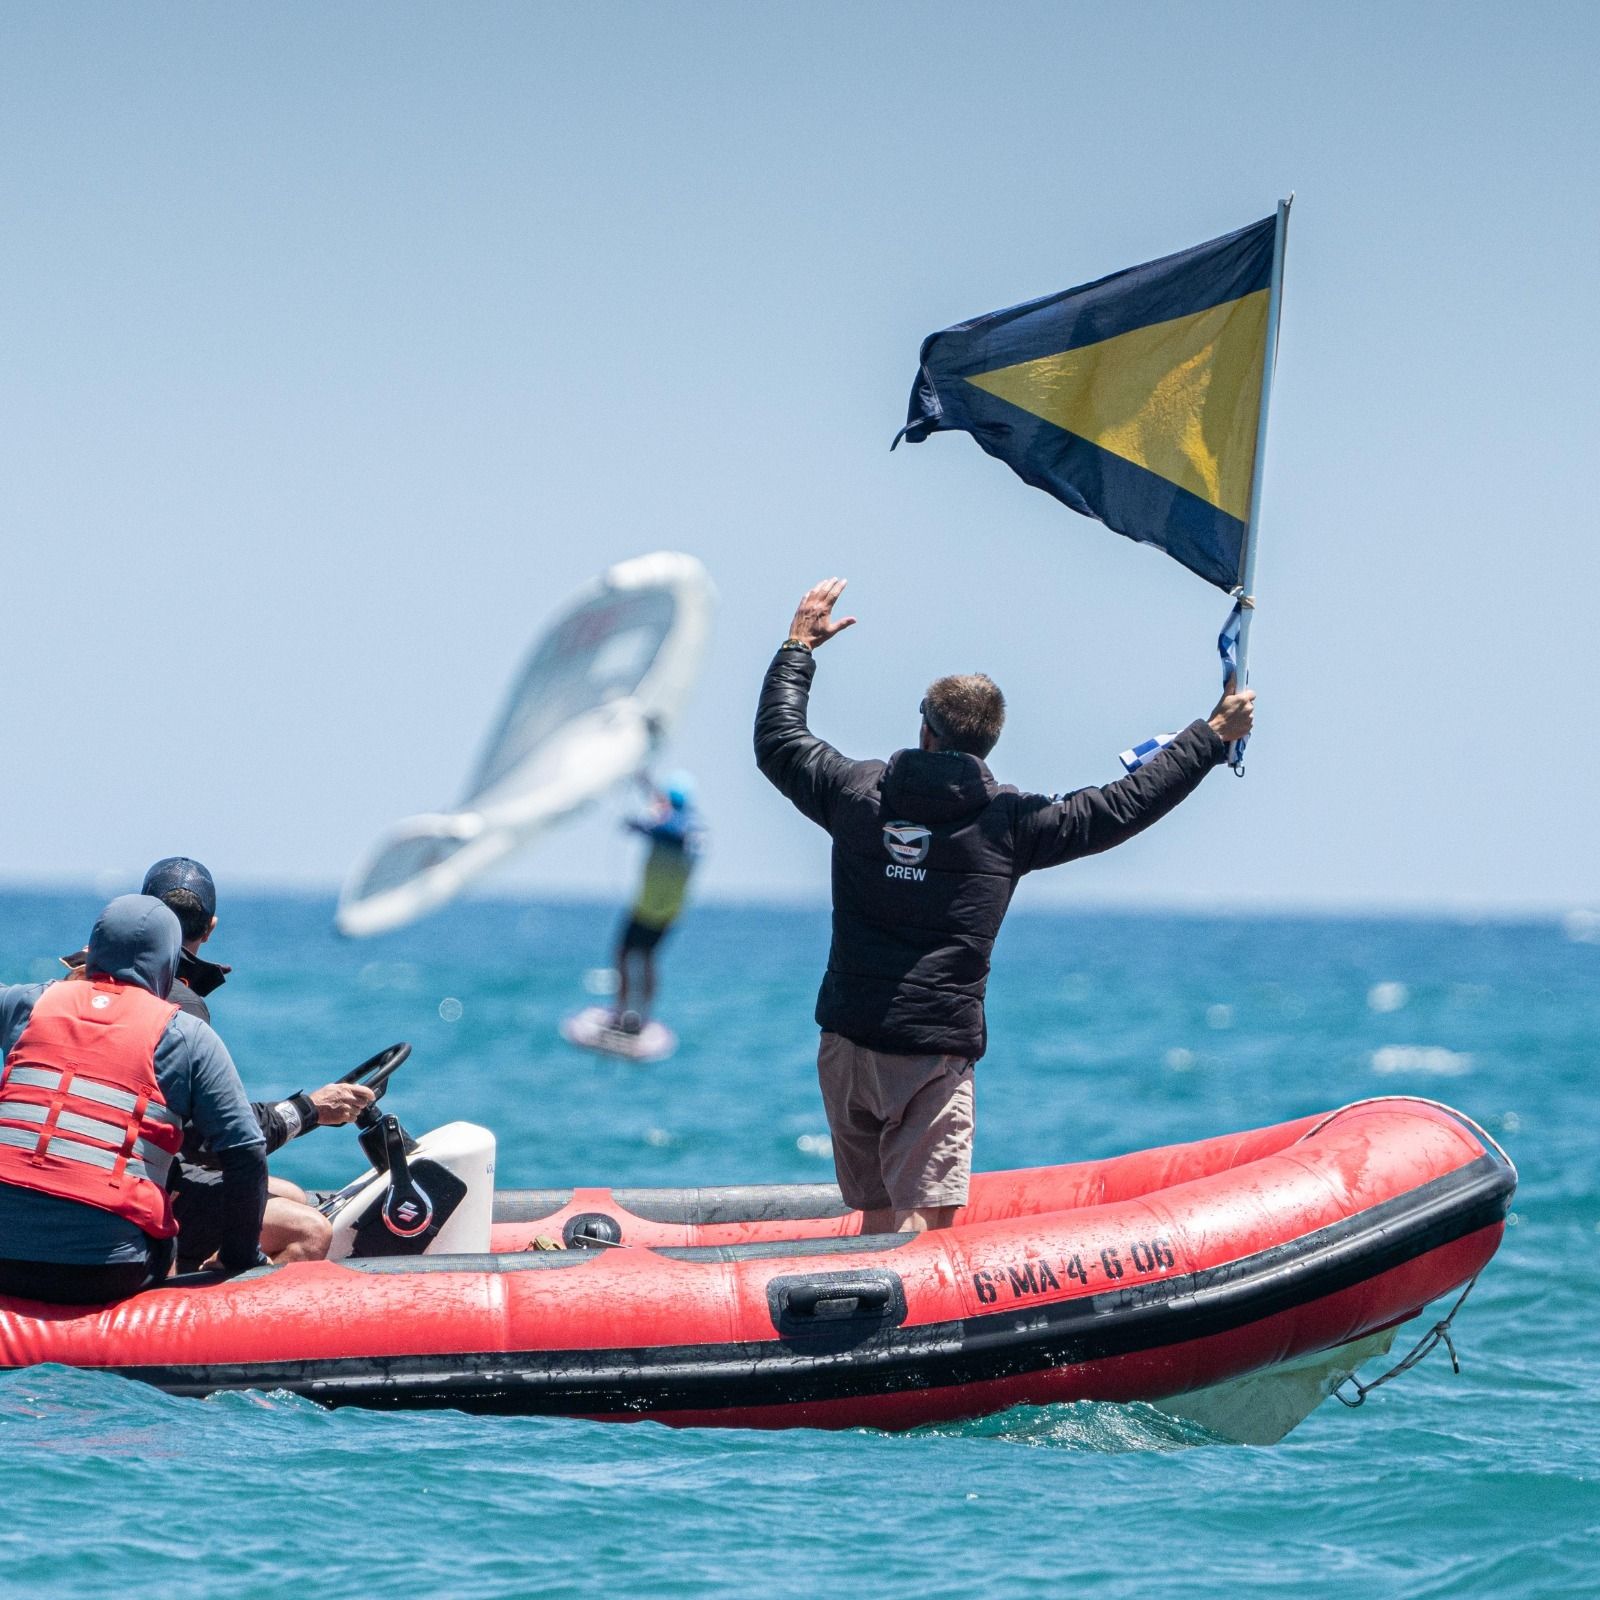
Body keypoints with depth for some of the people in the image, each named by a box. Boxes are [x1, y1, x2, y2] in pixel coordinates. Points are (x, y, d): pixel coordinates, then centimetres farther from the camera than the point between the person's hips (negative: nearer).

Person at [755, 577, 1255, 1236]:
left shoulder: (859, 791, 3)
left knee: (876, 1217, 15)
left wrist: (799, 647, 34)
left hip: (846, 1039, 4)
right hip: (935, 1052, -4)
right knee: (923, 1224, -11)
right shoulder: (1010, 821, -4)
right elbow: (1123, 807, 3)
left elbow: (777, 741, 21)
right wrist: (1213, 735, 14)